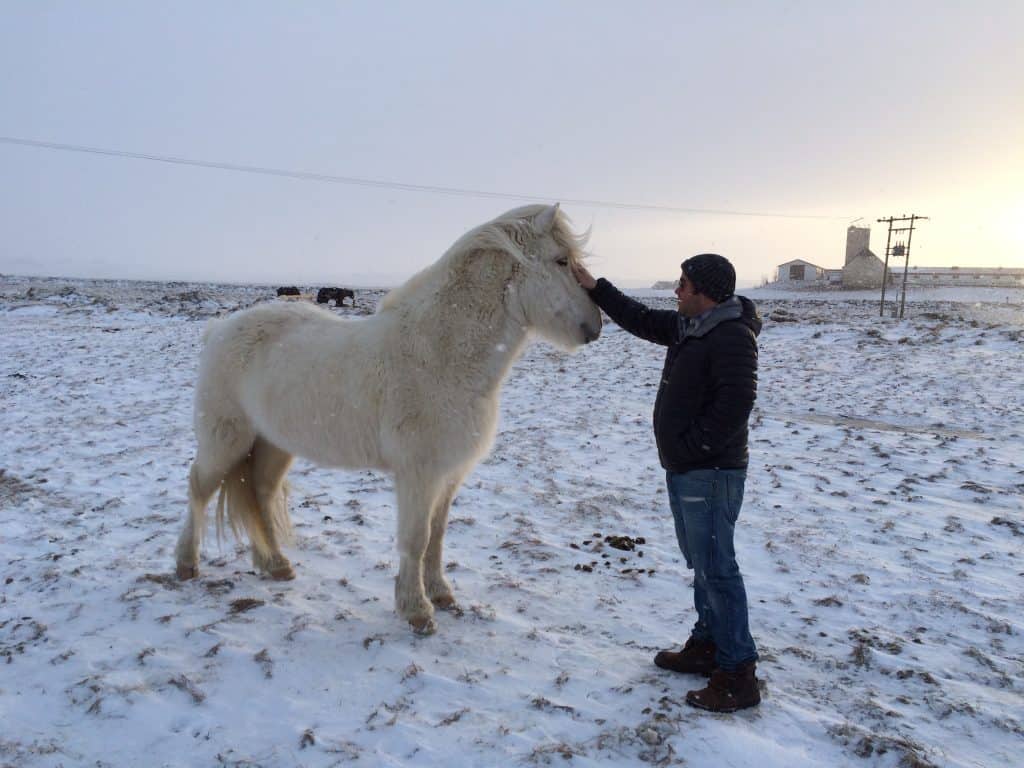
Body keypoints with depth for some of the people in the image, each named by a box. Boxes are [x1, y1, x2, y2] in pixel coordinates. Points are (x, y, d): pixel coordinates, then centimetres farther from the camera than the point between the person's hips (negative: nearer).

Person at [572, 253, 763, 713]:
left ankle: (739, 676, 3)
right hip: (684, 469, 10)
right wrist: (595, 288, 19)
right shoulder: (689, 327, 13)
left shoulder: (732, 335, -17)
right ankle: (707, 647, 31)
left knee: (716, 568, -6)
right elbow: (640, 320, 22)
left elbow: (737, 401, -28)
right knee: (700, 563, 18)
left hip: (711, 473, -10)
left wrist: (696, 443, -21)